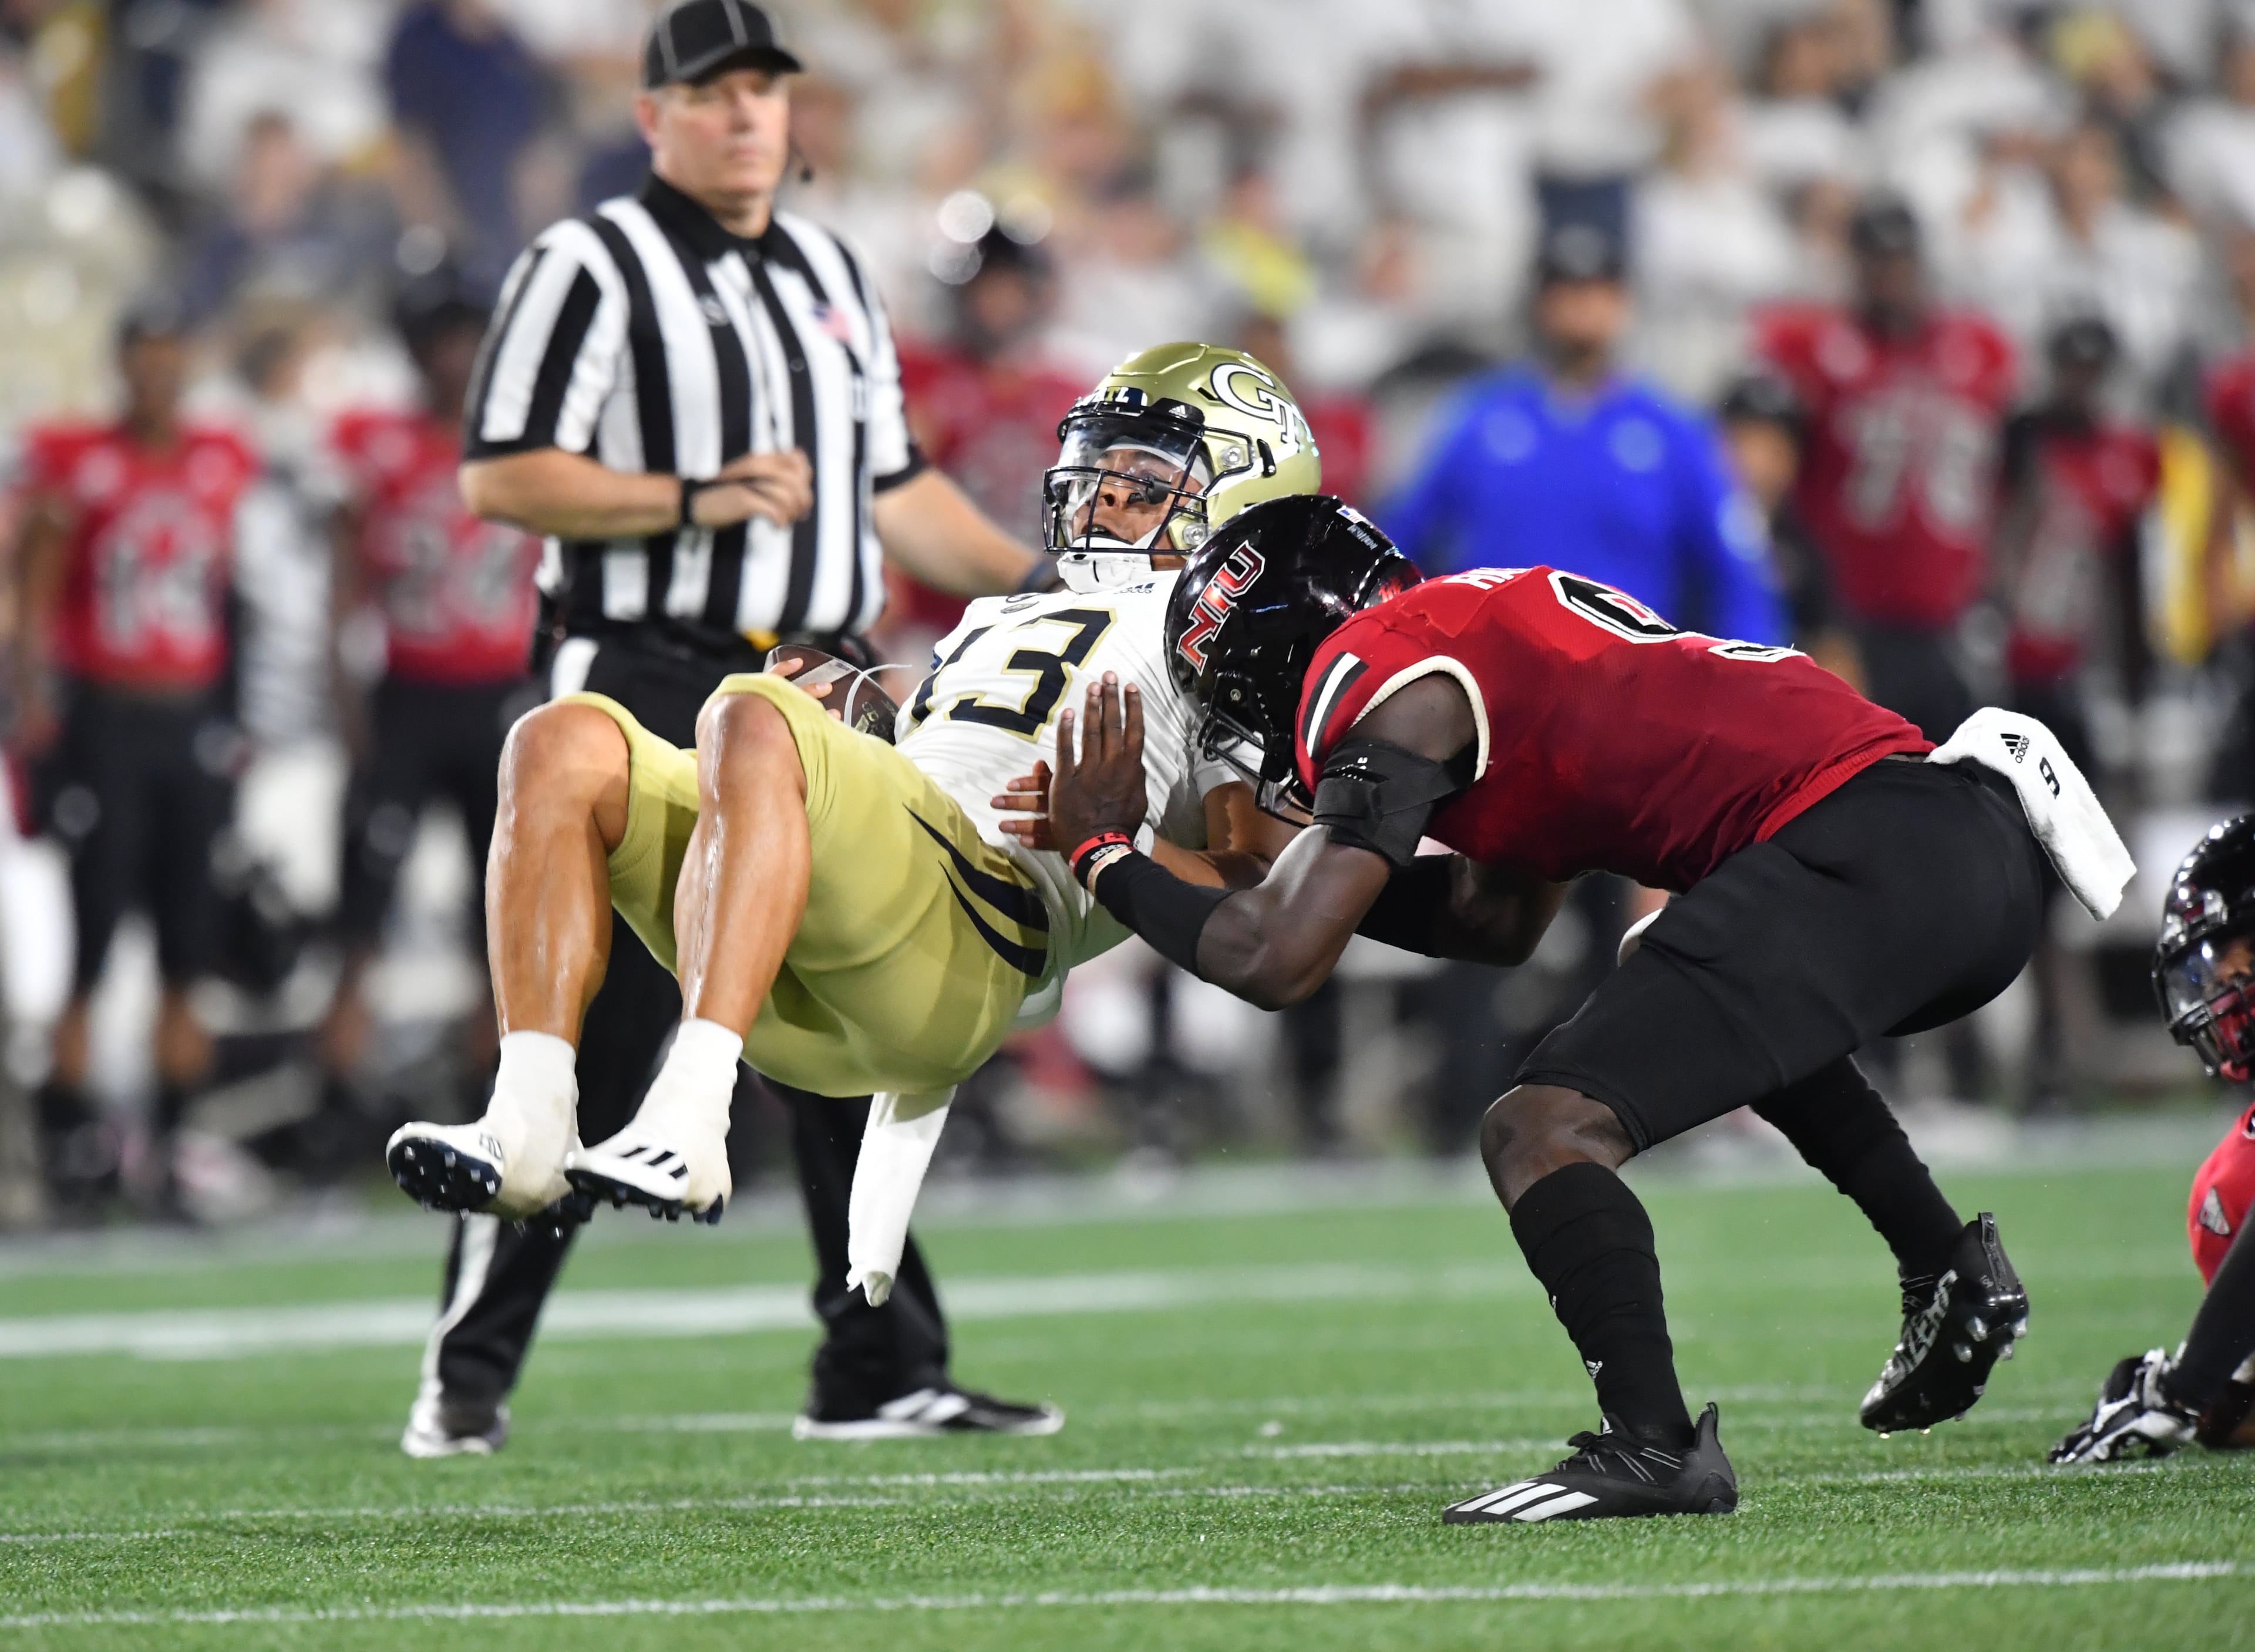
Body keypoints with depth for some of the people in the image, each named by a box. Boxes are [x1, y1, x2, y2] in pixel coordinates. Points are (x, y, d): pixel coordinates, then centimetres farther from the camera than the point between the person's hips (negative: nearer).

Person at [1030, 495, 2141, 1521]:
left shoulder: (1385, 678, -1)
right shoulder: (1493, 622, 27)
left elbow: (1280, 964, -5)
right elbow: (1501, 920, 35)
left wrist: (1104, 855, 10)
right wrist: (1311, 862, 30)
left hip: (1859, 858, -10)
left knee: (1543, 1133, -11)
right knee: (1753, 1023, 39)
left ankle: (1655, 1445, -23)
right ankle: (1950, 1271, 28)